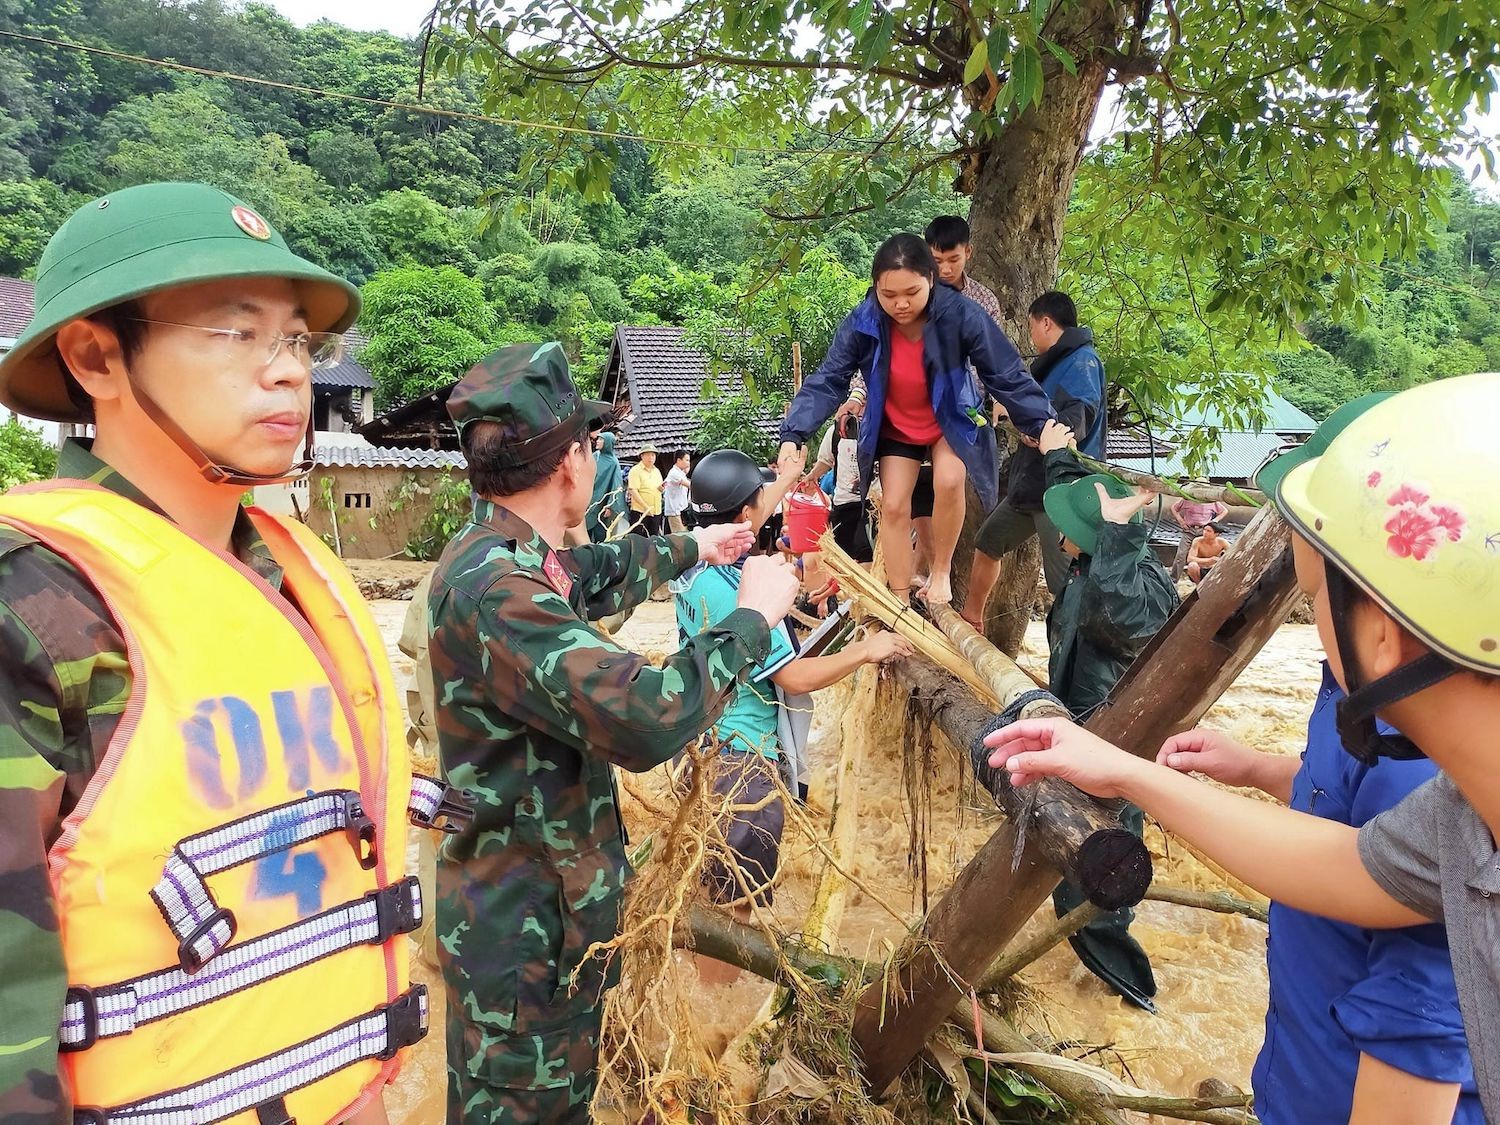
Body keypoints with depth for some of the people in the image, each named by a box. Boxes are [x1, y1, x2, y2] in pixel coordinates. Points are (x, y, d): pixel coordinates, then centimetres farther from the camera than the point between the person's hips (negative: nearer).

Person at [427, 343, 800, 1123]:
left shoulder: (503, 557, 1)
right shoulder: (492, 590, -30)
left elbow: (598, 577, 23)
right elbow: (643, 719, -37)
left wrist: (690, 549, 35)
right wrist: (752, 617, -23)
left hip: (550, 906, 9)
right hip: (522, 928, -9)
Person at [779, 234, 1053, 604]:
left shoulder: (960, 314, -28)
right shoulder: (862, 323, -24)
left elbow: (1008, 375, -22)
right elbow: (827, 382, -20)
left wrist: (1044, 426, -27)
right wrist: (794, 434, -33)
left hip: (951, 420, -2)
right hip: (896, 428, 2)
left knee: (948, 482, -27)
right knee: (893, 506, -5)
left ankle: (941, 570, -2)